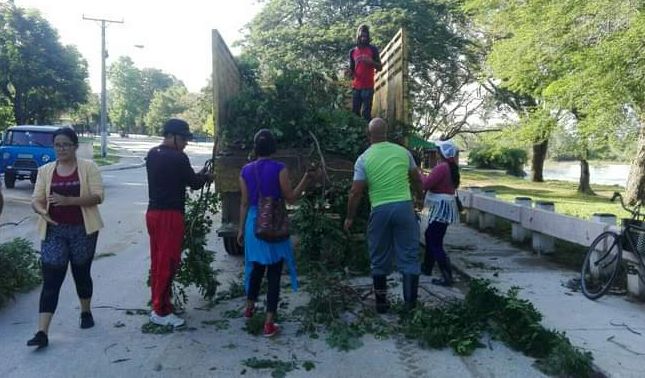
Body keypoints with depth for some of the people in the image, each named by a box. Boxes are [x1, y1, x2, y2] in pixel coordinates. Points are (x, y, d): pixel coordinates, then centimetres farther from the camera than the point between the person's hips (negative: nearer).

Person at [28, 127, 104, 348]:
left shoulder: (88, 167, -2)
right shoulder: (45, 170, 7)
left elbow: (98, 196, -11)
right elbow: (36, 200, 4)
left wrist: (69, 200, -24)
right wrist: (42, 211, -20)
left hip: (82, 230, -2)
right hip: (54, 231, 2)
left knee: (82, 273, 13)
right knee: (50, 280, -4)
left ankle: (86, 312, 36)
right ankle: (42, 332, -5)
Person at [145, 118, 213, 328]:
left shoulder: (152, 154, 12)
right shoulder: (177, 158, -14)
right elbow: (194, 183, -6)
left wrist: (195, 175, 15)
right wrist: (206, 177, 14)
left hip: (153, 212, 9)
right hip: (170, 215, -9)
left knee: (157, 261, 14)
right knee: (168, 263, -3)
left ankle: (158, 304, 23)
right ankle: (160, 311, 3)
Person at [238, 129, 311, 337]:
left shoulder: (246, 170, 2)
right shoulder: (279, 169, -10)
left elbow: (245, 203, 6)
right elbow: (291, 198, -5)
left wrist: (241, 228, 14)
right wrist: (305, 180, 3)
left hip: (254, 223, 4)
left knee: (256, 267, 23)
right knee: (274, 272, 2)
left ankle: (249, 307, 41)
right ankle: (269, 323, 5)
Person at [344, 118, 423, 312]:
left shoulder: (363, 159, -2)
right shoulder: (403, 152, 5)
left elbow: (356, 192, -4)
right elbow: (417, 180, 14)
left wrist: (350, 218, 7)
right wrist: (419, 198, 33)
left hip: (380, 210, -1)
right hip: (404, 206, 1)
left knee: (379, 260, 12)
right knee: (408, 255, 9)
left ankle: (381, 303, 21)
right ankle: (411, 302, 9)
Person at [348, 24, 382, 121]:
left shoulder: (373, 49, 4)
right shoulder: (352, 51, 14)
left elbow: (380, 67, 3)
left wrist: (371, 61, -17)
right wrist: (350, 73, -3)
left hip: (368, 87, -4)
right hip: (356, 87, 4)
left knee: (366, 113, -10)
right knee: (354, 112, 2)